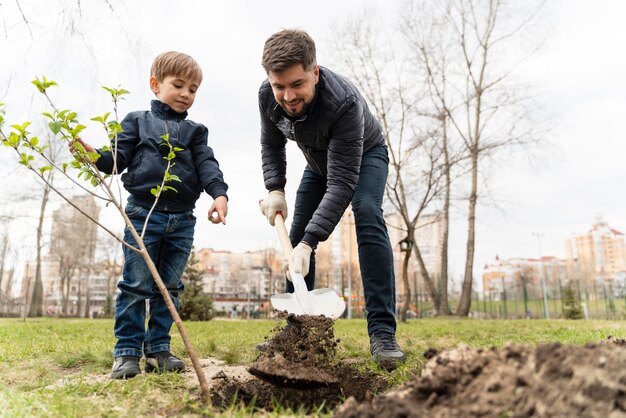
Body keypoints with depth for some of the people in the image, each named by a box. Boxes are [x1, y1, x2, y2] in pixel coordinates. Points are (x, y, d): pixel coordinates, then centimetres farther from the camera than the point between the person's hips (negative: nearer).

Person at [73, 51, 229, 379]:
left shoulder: (195, 131, 15)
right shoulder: (137, 121, 10)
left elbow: (207, 165, 1)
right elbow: (118, 160, 4)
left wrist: (219, 193, -17)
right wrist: (93, 154, -17)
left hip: (182, 220, 3)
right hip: (143, 213, -2)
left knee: (169, 287, 7)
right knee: (135, 285, -1)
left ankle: (158, 350, 17)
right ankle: (127, 352, 10)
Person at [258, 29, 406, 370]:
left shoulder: (344, 102, -42)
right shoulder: (267, 95, -24)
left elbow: (341, 183, -43)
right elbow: (271, 145, -4)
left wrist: (309, 242, -49)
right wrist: (275, 189, -19)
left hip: (365, 156, -5)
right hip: (319, 162, 5)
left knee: (368, 216, -31)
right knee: (297, 237, -3)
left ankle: (382, 331, -29)